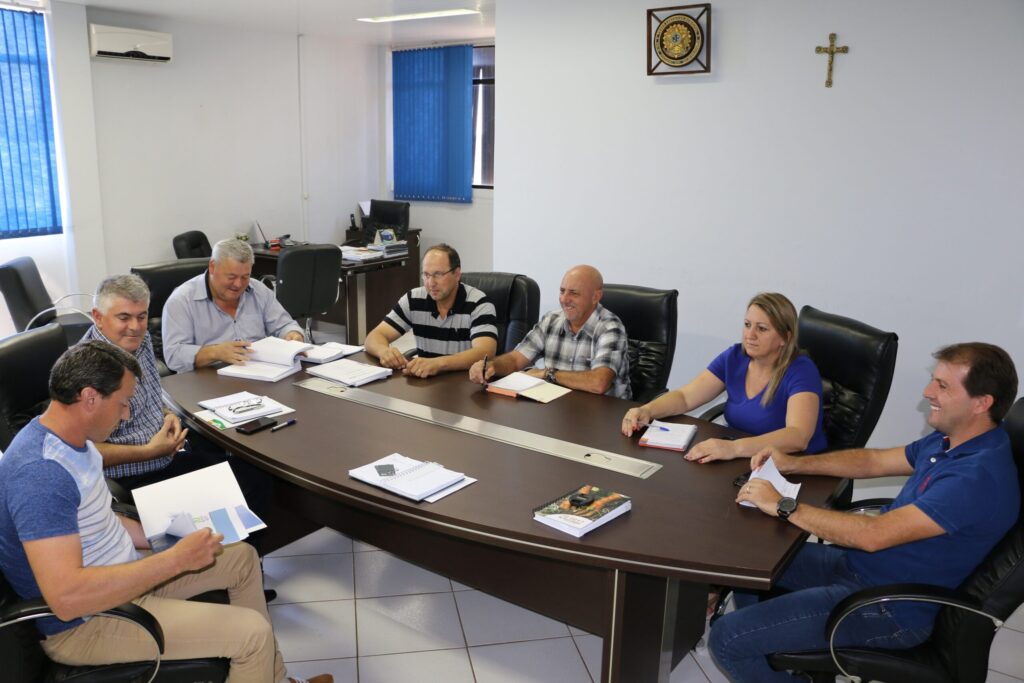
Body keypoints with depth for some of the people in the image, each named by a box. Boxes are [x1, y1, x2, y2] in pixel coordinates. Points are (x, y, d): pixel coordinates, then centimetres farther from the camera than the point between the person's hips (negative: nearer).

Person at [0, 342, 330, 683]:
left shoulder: (71, 438, 2)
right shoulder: (39, 473, -30)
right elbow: (66, 597, -36)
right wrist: (176, 559, -30)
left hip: (120, 574, 10)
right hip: (84, 622, -10)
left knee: (242, 557, 17)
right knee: (253, 631, -16)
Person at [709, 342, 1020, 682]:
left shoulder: (979, 475, -28)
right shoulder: (949, 441, 3)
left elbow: (873, 535, -31)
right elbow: (873, 460, 17)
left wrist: (784, 506, -23)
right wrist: (794, 464, 5)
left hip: (890, 608, -10)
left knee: (726, 638, -15)